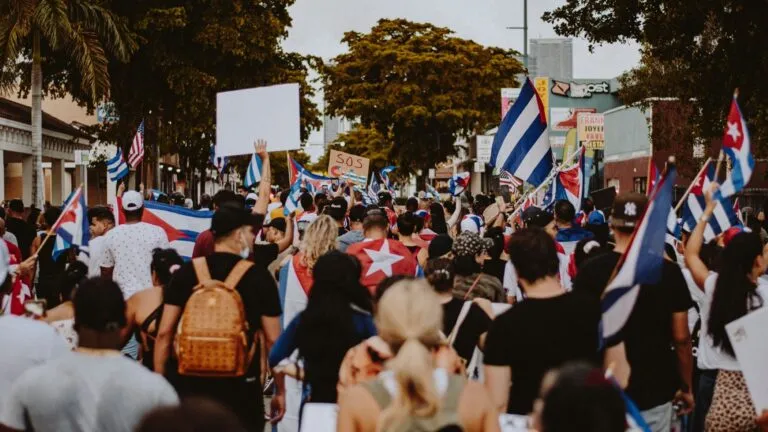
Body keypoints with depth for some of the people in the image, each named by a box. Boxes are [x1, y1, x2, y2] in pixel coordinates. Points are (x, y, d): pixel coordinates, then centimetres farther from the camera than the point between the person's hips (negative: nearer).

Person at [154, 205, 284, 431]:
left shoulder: (186, 272, 2)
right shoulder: (259, 277, -3)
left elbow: (164, 333, 0)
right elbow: (272, 340, -3)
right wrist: (281, 391, 6)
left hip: (189, 382, 2)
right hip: (240, 385, -2)